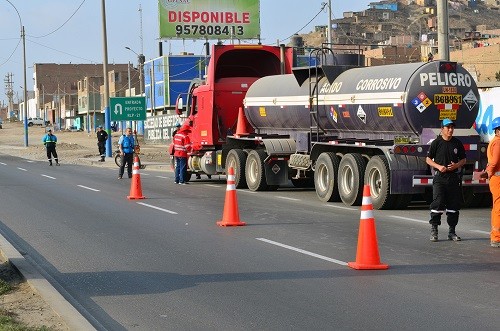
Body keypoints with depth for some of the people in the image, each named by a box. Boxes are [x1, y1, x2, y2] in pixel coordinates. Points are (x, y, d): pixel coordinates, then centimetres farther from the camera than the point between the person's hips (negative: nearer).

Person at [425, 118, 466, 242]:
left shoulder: (457, 143, 9)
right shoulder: (436, 143, 0)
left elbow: (463, 160, 15)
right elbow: (428, 159, 3)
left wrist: (457, 165, -6)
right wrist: (438, 166, -13)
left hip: (454, 177, 3)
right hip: (440, 177, -3)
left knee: (454, 204, 6)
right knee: (437, 203, -10)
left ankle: (452, 231, 14)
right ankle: (434, 230, -3)